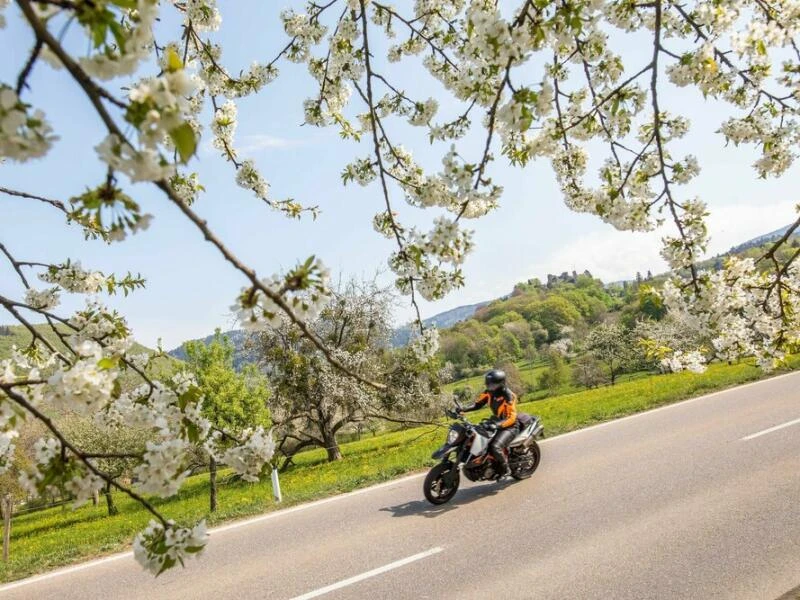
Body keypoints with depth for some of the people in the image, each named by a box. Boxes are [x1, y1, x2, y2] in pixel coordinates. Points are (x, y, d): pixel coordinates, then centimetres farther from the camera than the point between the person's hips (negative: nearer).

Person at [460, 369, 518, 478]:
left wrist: (499, 425, -43)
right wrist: (464, 409, -18)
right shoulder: (489, 392, -4)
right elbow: (478, 403, -1)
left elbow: (511, 417, -28)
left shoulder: (508, 396, -25)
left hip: (509, 427, -8)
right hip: (496, 423, 8)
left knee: (495, 447, -30)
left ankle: (505, 469, -5)